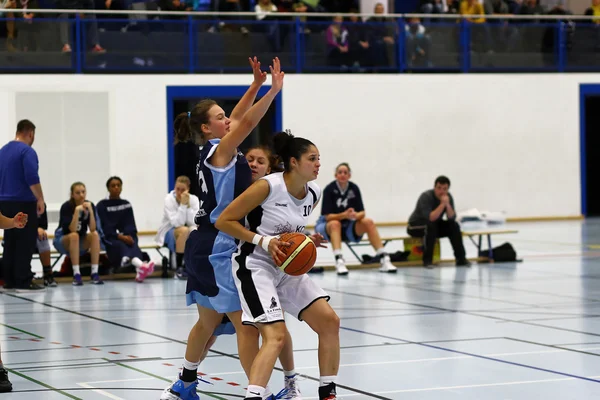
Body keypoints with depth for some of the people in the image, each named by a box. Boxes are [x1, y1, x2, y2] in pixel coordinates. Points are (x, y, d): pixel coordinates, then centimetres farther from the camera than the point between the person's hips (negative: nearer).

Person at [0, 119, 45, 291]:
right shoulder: (27, 151, -13)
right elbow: (32, 178, -20)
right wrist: (40, 199, -13)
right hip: (23, 203, -8)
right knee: (25, 244, -5)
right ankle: (23, 281, -7)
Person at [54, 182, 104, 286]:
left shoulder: (90, 205, -10)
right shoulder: (66, 207, -20)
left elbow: (93, 229, -21)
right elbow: (72, 230, -30)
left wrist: (90, 211, -31)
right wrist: (77, 211, -38)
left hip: (81, 243, 3)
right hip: (63, 240, -3)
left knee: (95, 234, -27)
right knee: (74, 236, -36)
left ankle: (94, 273, -29)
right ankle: (76, 274, -37)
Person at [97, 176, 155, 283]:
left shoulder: (126, 204, 18)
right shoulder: (102, 205, 5)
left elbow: (131, 225, 11)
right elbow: (105, 227, -5)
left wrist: (128, 236, -12)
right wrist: (120, 237, -19)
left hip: (127, 236, 4)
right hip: (110, 238, -4)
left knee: (133, 245, -33)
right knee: (121, 245, -37)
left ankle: (140, 270, -65)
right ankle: (142, 265, -69)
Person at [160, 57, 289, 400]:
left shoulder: (216, 150, 12)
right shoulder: (220, 150, -12)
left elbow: (240, 119, 23)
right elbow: (247, 122, -26)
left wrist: (256, 85, 16)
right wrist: (274, 90, -27)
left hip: (206, 246, 10)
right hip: (219, 247, -10)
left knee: (209, 323, 21)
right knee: (247, 324, -10)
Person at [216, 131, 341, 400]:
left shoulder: (314, 194, 2)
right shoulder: (268, 187, -19)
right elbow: (223, 221, -15)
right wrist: (264, 241, -22)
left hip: (288, 267, 8)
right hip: (255, 266, -8)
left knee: (329, 321, 4)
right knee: (275, 336, -22)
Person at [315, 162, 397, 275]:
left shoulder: (354, 188, -4)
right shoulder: (329, 189, -15)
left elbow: (362, 213, -6)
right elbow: (328, 216, -19)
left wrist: (355, 215, -31)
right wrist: (344, 215, -36)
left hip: (348, 228, 4)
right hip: (327, 226, -4)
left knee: (368, 222, -20)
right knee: (335, 224, -37)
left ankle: (384, 259, -23)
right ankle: (339, 262, -51)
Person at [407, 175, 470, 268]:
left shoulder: (448, 197, -8)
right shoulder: (426, 197, -26)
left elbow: (452, 218, -15)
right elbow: (430, 218, -37)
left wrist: (447, 204, -30)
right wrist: (442, 204, -40)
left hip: (434, 225, 6)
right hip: (416, 226, -6)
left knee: (454, 226, -15)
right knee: (430, 226, -36)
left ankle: (461, 259, -11)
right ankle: (427, 260, -30)